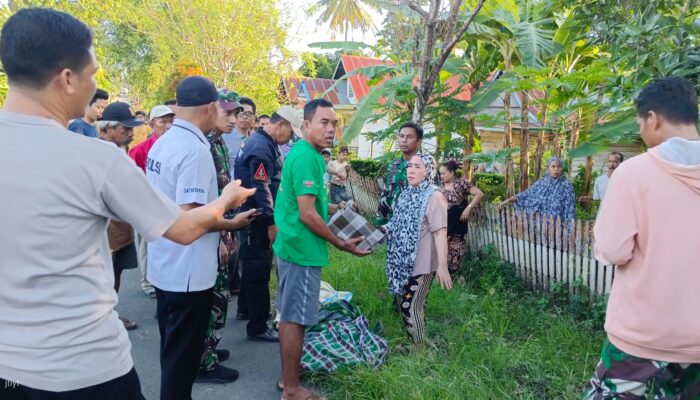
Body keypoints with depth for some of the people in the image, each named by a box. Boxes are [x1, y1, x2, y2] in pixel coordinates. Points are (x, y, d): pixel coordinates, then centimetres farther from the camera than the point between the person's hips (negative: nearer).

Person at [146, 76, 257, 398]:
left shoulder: (161, 144, 6)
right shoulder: (195, 150, -21)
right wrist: (233, 223, -11)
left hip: (164, 266, 9)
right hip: (187, 271, -9)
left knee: (173, 349, 23)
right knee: (182, 354, 7)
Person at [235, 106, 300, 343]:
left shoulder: (264, 144, 13)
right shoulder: (261, 147, -20)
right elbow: (261, 189, -25)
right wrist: (271, 223, -22)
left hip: (256, 217, 10)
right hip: (258, 219, -10)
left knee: (253, 266, 22)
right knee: (259, 270, -3)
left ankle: (246, 309, 39)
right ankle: (258, 328, 6)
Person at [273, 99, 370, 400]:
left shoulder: (302, 152, 11)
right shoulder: (307, 157, -20)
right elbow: (307, 214, -23)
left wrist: (329, 207, 22)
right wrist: (341, 244, -14)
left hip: (291, 245, 11)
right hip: (302, 249, -11)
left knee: (289, 316, 18)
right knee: (295, 319, 0)